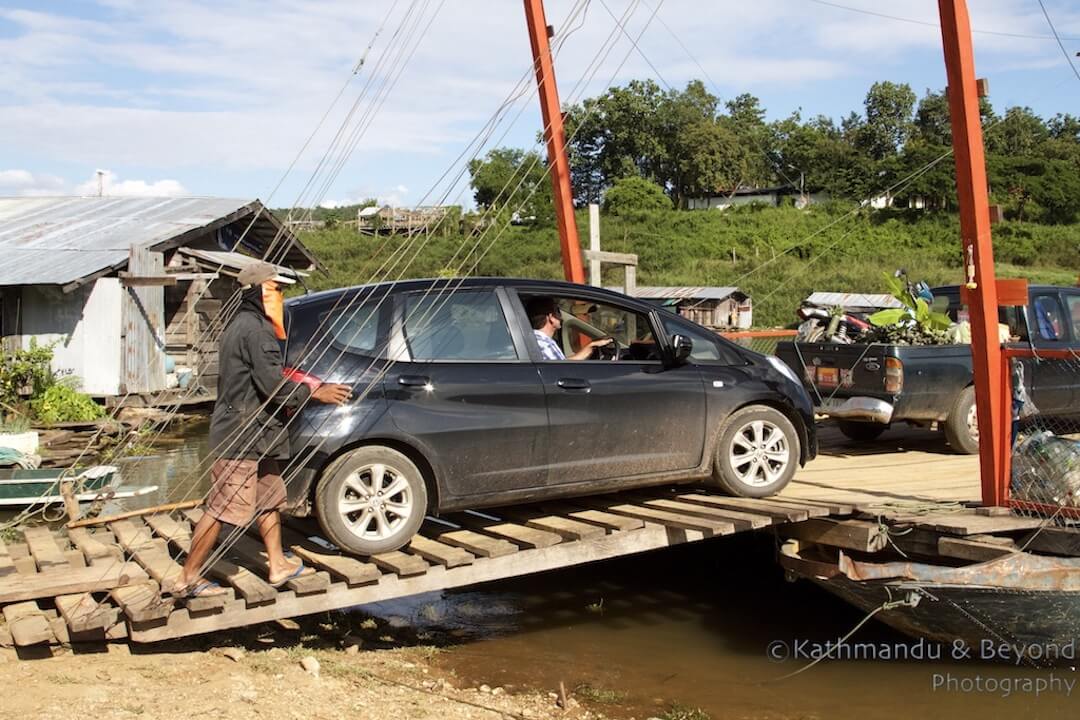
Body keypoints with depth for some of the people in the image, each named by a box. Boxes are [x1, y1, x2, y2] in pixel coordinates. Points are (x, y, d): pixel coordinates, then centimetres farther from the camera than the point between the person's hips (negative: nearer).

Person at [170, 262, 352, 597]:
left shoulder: (241, 324, 17)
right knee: (222, 508, -5)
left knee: (270, 499, 17)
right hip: (242, 436, -11)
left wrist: (292, 394, 15)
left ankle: (278, 565, 27)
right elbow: (273, 385, -21)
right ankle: (188, 578, 3)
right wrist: (315, 393, -10)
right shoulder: (256, 329, -17)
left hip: (254, 434, 11)